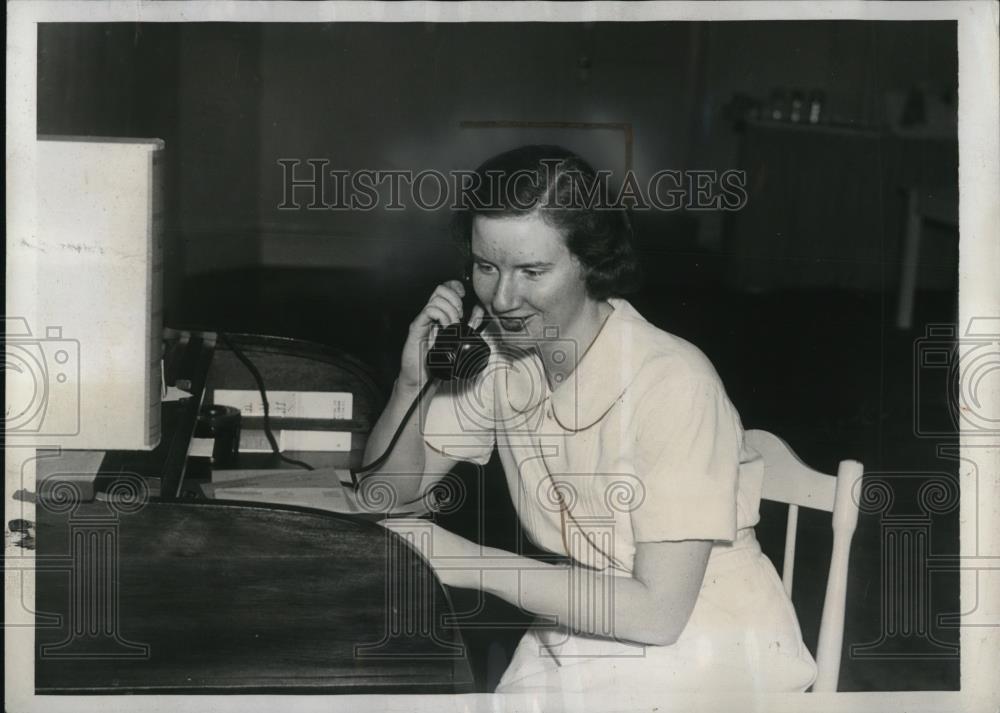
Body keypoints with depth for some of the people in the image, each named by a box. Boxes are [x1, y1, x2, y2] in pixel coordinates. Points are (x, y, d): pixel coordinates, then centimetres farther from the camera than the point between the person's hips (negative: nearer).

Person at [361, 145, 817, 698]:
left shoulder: (671, 383, -23)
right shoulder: (497, 353, -3)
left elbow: (656, 614, -25)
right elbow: (387, 490, 5)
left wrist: (462, 561, -24)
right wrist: (412, 382, -13)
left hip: (706, 657, -5)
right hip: (583, 638, 5)